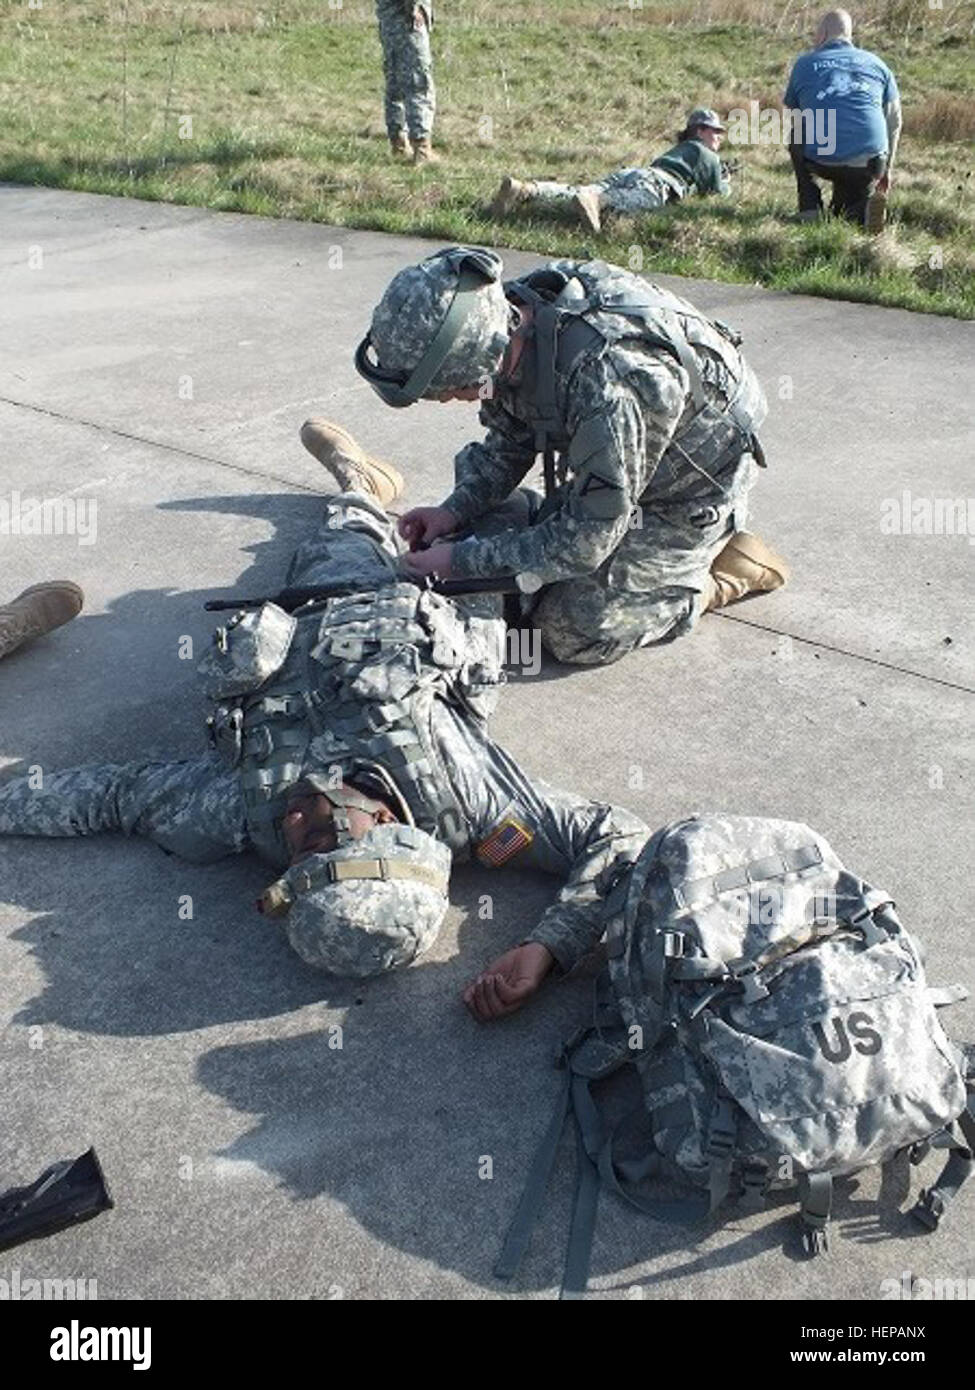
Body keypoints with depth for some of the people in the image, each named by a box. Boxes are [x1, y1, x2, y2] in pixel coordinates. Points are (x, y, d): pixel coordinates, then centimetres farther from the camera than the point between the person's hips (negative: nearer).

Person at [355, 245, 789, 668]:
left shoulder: (609, 381, -42)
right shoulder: (506, 318, -16)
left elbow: (586, 541, -31)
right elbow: (510, 442, 4)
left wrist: (462, 560, -24)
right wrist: (456, 510, -11)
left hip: (690, 491, -8)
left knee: (574, 632, -9)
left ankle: (729, 570, 7)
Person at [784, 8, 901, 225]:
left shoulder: (804, 64, 13)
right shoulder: (876, 64, 18)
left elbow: (793, 120, 24)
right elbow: (894, 122, 21)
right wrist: (887, 169, 33)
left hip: (821, 162, -2)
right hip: (869, 164, 2)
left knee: (797, 141, 32)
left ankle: (810, 210, 19)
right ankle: (862, 210, -4)